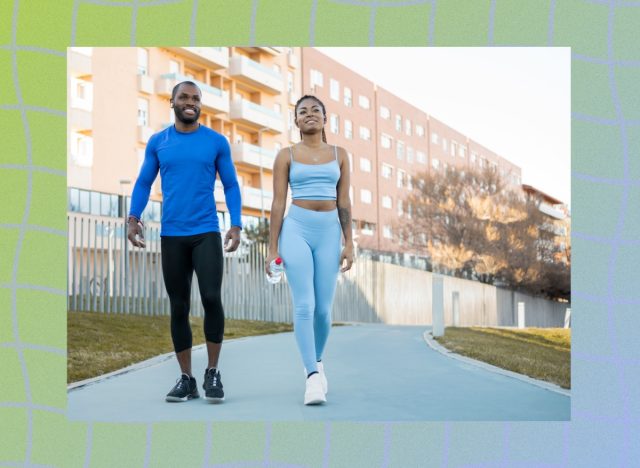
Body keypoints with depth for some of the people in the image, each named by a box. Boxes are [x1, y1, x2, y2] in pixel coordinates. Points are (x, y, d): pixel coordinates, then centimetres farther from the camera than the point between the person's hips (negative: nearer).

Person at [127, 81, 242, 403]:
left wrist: (236, 225, -5)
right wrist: (133, 218, -5)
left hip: (207, 233, -2)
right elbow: (143, 183, 11)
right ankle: (186, 379, 12)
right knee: (179, 307, 4)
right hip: (171, 236, 2)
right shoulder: (157, 142, 8)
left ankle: (212, 373, 2)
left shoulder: (217, 142, 4)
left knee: (211, 298, -15)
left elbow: (231, 185, 6)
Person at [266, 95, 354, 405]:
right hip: (296, 229, -2)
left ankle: (316, 361, 28)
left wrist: (349, 243, 3)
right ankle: (313, 377, -14)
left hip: (329, 231, 2)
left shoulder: (339, 155, 10)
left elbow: (344, 202, 9)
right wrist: (272, 248, -2)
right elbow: (278, 203, 2)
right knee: (304, 305, -13)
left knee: (324, 307, 3)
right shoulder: (286, 156, 4)